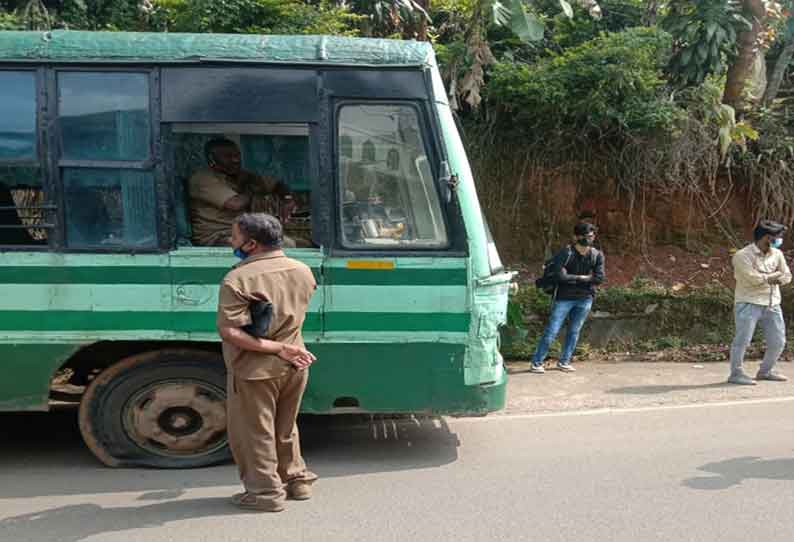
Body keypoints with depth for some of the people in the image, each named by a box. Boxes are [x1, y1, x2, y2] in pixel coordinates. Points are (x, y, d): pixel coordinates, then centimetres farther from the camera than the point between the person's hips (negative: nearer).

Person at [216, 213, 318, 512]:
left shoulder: (238, 279, -19)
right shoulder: (303, 271, 0)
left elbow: (230, 332, -25)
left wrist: (279, 349, -22)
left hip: (256, 371, -6)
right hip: (294, 366, 7)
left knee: (254, 433, 11)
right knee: (285, 429, 24)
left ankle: (266, 492, 20)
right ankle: (297, 479, 35)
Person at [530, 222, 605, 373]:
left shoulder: (597, 255, -2)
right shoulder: (566, 253, -14)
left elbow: (599, 278, -10)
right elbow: (561, 276, -23)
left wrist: (572, 279, -12)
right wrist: (581, 278, -13)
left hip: (585, 299, 4)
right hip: (564, 298, -4)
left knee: (574, 331, 10)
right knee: (551, 331, -3)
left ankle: (564, 362, 23)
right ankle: (536, 363, 5)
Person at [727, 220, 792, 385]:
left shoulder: (777, 254, 10)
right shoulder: (742, 255, -11)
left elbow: (787, 276, 8)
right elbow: (754, 278, -20)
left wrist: (766, 278, -12)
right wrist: (775, 275, -5)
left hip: (772, 305, 7)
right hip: (749, 304, -7)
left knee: (778, 342, 9)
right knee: (743, 339, -8)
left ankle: (765, 371, 27)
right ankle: (736, 374, 1)